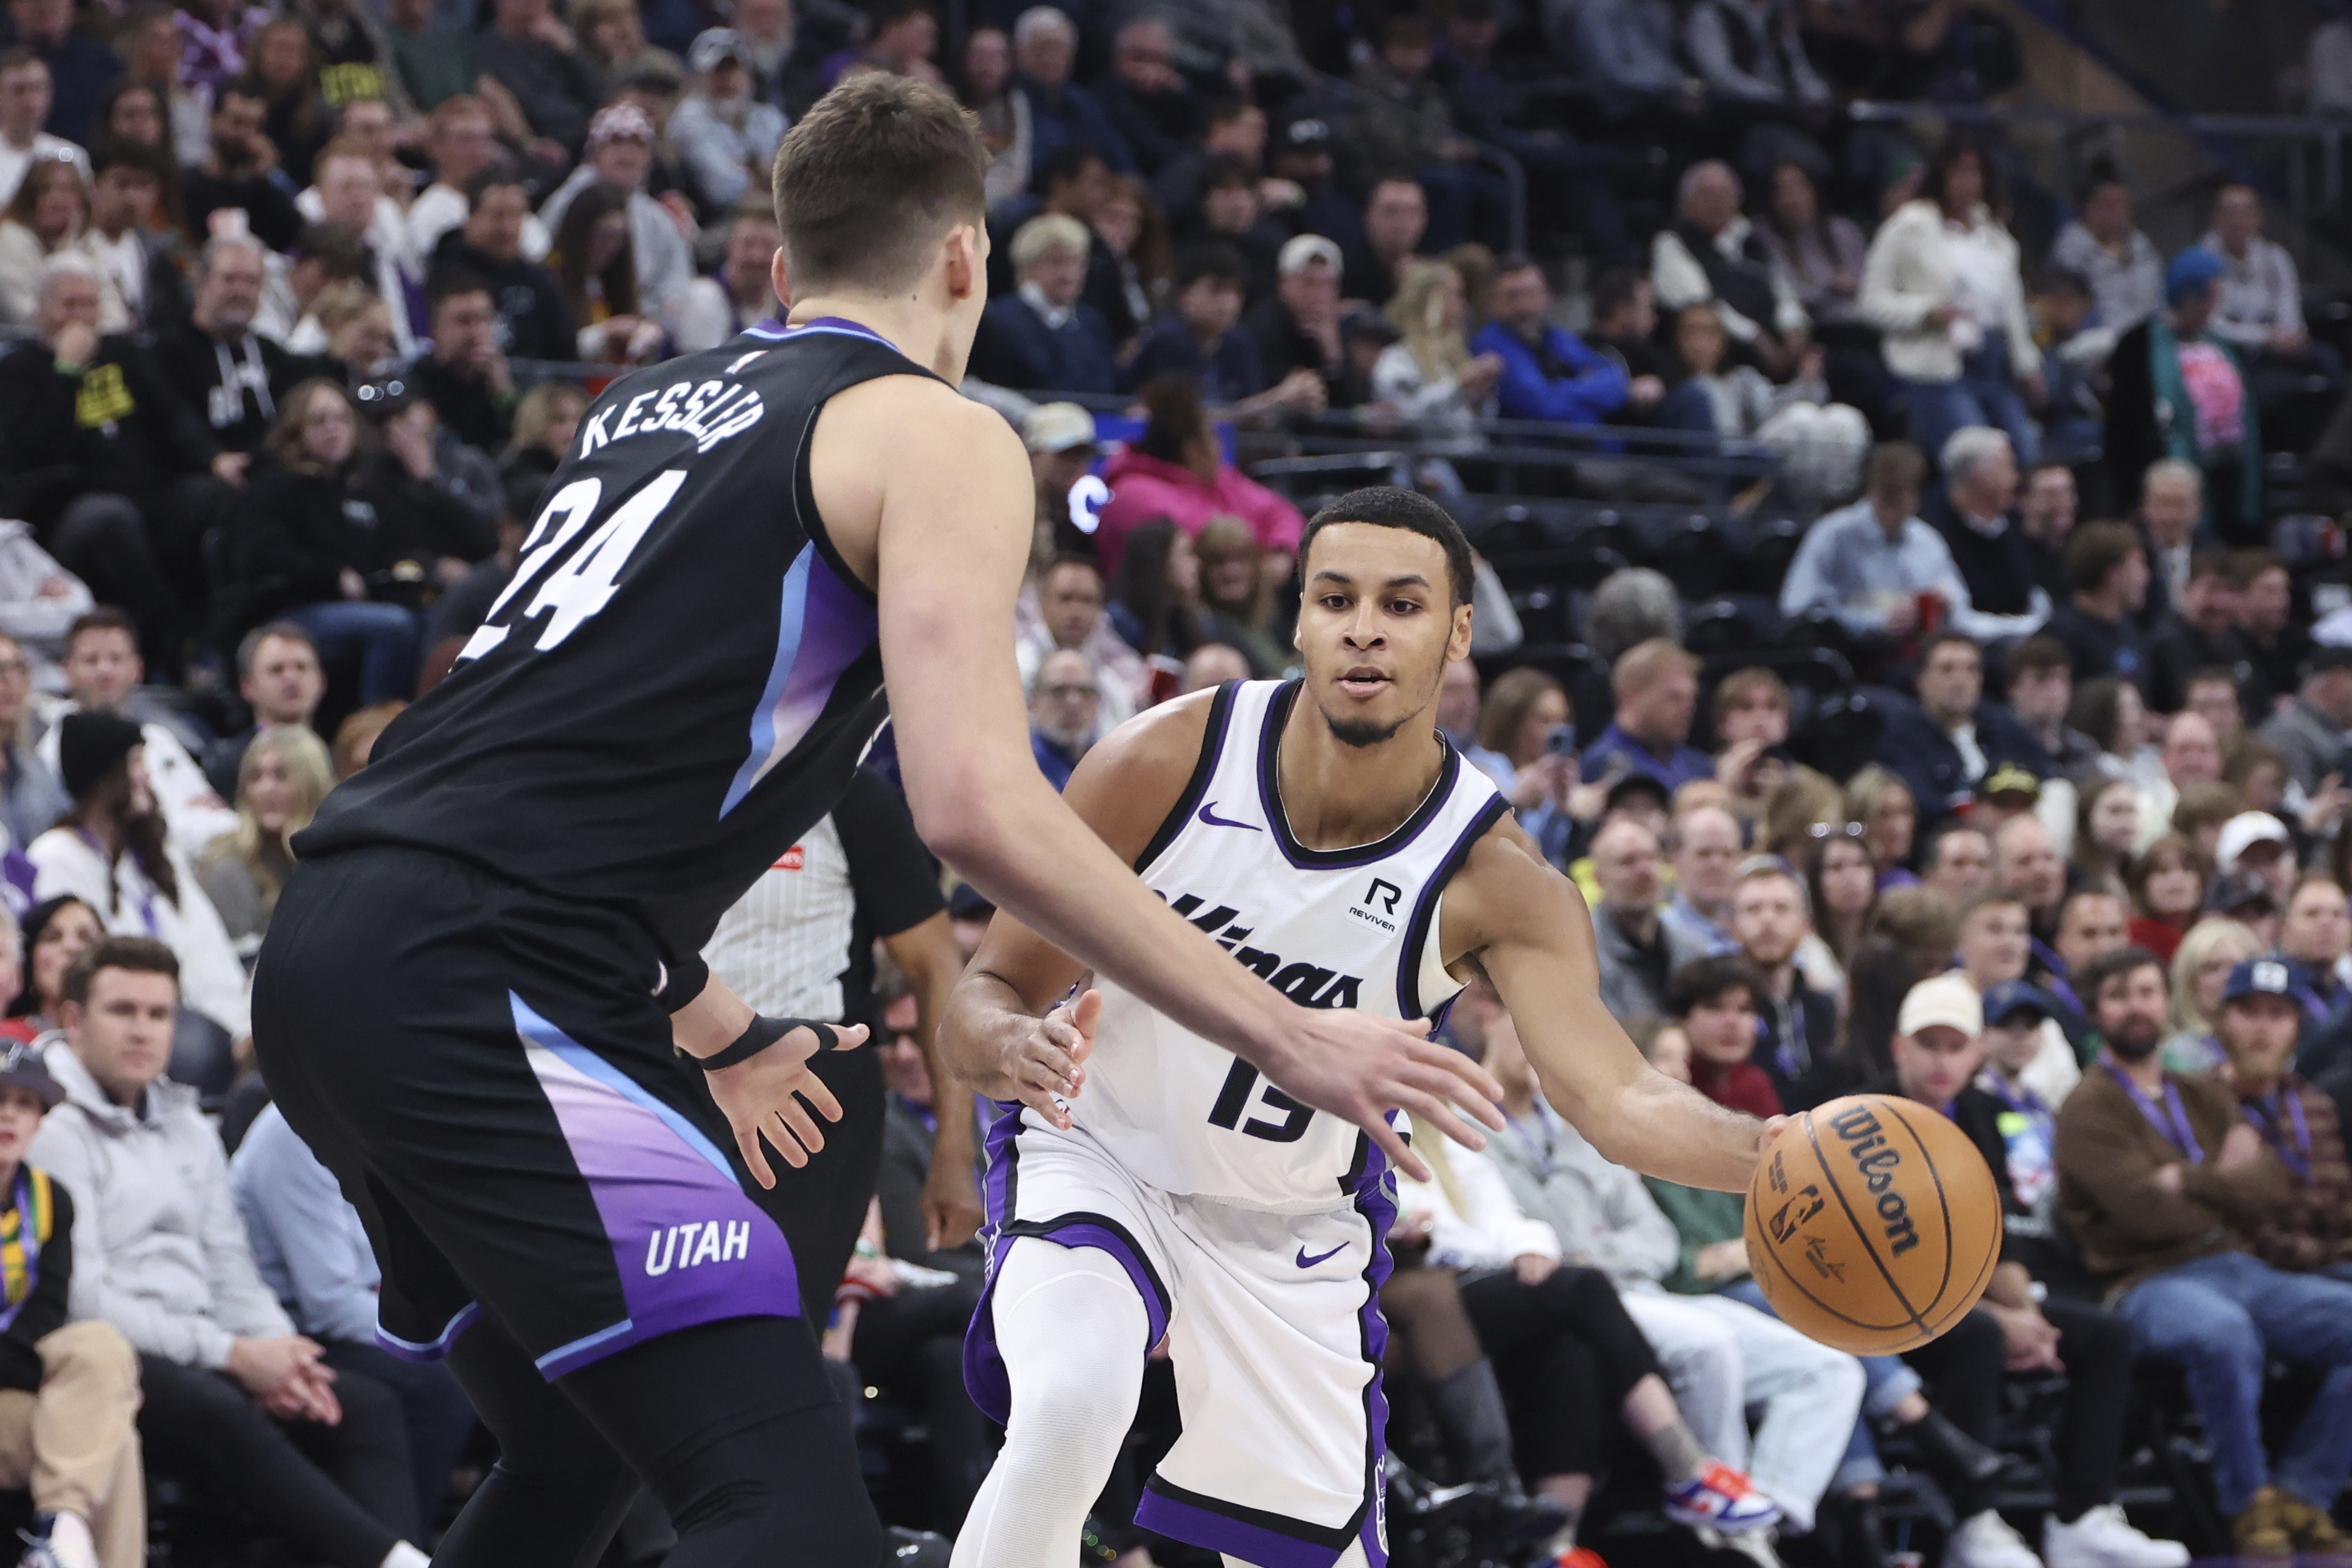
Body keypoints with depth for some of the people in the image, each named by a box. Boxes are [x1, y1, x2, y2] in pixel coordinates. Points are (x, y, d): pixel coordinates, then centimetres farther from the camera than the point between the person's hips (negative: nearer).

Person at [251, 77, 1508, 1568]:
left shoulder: (652, 401, 25)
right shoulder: (940, 436, 0)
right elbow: (979, 805, -14)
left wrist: (718, 1034, 45)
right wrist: (1288, 1037, -8)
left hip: (330, 943, 9)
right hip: (472, 983, -9)